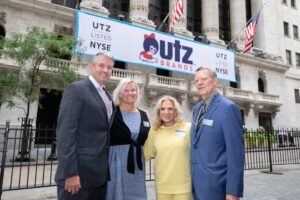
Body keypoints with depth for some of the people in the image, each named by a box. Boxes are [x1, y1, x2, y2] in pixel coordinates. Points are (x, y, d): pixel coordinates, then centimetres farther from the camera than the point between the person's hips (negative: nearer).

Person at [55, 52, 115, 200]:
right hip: (79, 172, -7)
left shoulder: (107, 97, 15)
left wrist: (106, 170, 12)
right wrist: (70, 172, -20)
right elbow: (65, 132, -16)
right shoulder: (76, 89, -7)